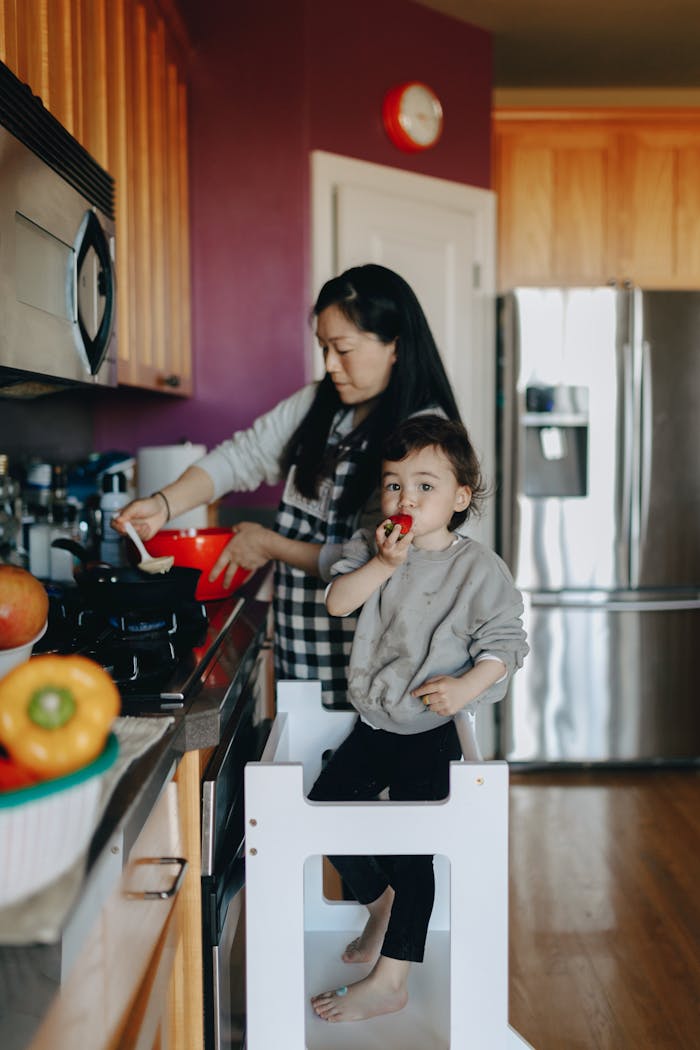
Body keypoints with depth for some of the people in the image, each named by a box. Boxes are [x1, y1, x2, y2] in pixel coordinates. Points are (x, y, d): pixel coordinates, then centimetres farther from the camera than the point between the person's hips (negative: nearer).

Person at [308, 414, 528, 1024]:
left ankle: (389, 981, 9)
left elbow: (507, 642, -11)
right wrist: (383, 564, -22)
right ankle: (381, 903, 34)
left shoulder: (478, 567, -11)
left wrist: (467, 686, -25)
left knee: (411, 849, -3)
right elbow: (338, 602, -10)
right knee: (324, 805, 10)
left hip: (432, 730, -6)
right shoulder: (372, 548, 2)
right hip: (374, 722, 6)